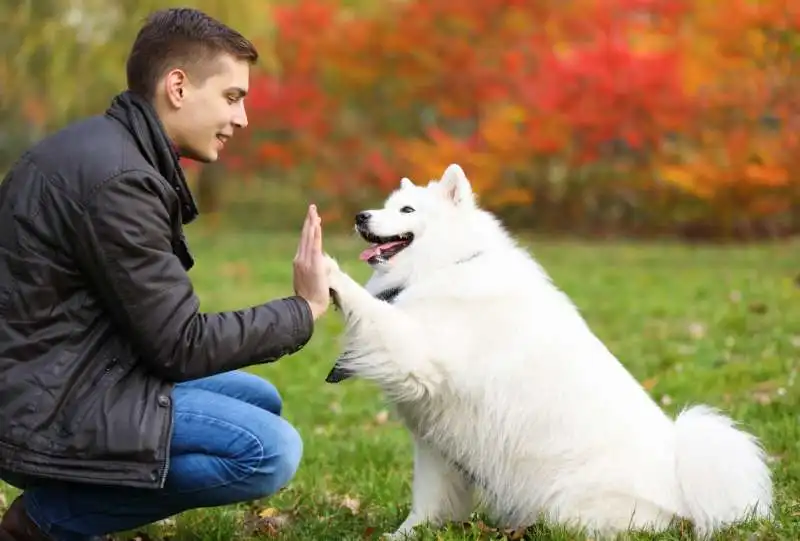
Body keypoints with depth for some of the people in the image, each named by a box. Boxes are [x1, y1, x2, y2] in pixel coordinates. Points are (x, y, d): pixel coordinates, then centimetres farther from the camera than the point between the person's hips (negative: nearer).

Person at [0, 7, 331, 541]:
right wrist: (305, 309, -7)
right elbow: (180, 345, -17)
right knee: (271, 451, -18)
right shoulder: (117, 178, -20)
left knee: (259, 401, 17)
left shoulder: (108, 147, 11)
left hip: (68, 375, 11)